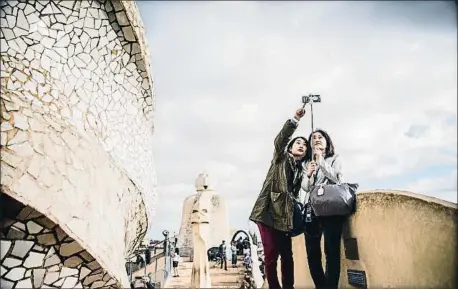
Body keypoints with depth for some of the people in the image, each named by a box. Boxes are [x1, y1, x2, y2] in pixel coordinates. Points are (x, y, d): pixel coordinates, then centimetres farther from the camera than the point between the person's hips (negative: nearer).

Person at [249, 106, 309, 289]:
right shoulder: (281, 157, 8)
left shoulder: (302, 170, 18)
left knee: (287, 254, 5)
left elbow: (298, 193, 13)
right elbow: (281, 138, -11)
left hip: (284, 214, 4)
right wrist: (295, 119, -23)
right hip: (268, 210, -4)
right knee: (271, 254, -6)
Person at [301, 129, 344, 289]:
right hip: (311, 210, 3)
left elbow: (335, 177, -4)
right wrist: (308, 174, -7)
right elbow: (305, 187, 12)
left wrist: (321, 159, -5)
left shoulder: (334, 159, 15)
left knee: (331, 251, -12)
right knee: (312, 253, -1)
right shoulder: (308, 163, 22)